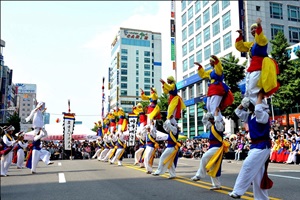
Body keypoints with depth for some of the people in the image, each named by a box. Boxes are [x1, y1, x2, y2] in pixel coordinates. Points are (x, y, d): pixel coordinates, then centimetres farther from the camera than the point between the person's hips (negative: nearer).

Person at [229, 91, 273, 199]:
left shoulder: (264, 115, -12)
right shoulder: (249, 116, 12)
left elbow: (258, 109, -32)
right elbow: (238, 111, 18)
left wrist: (260, 97, -18)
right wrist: (244, 102, 7)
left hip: (262, 146, -9)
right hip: (255, 146, 9)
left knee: (248, 166, -16)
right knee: (257, 174, 10)